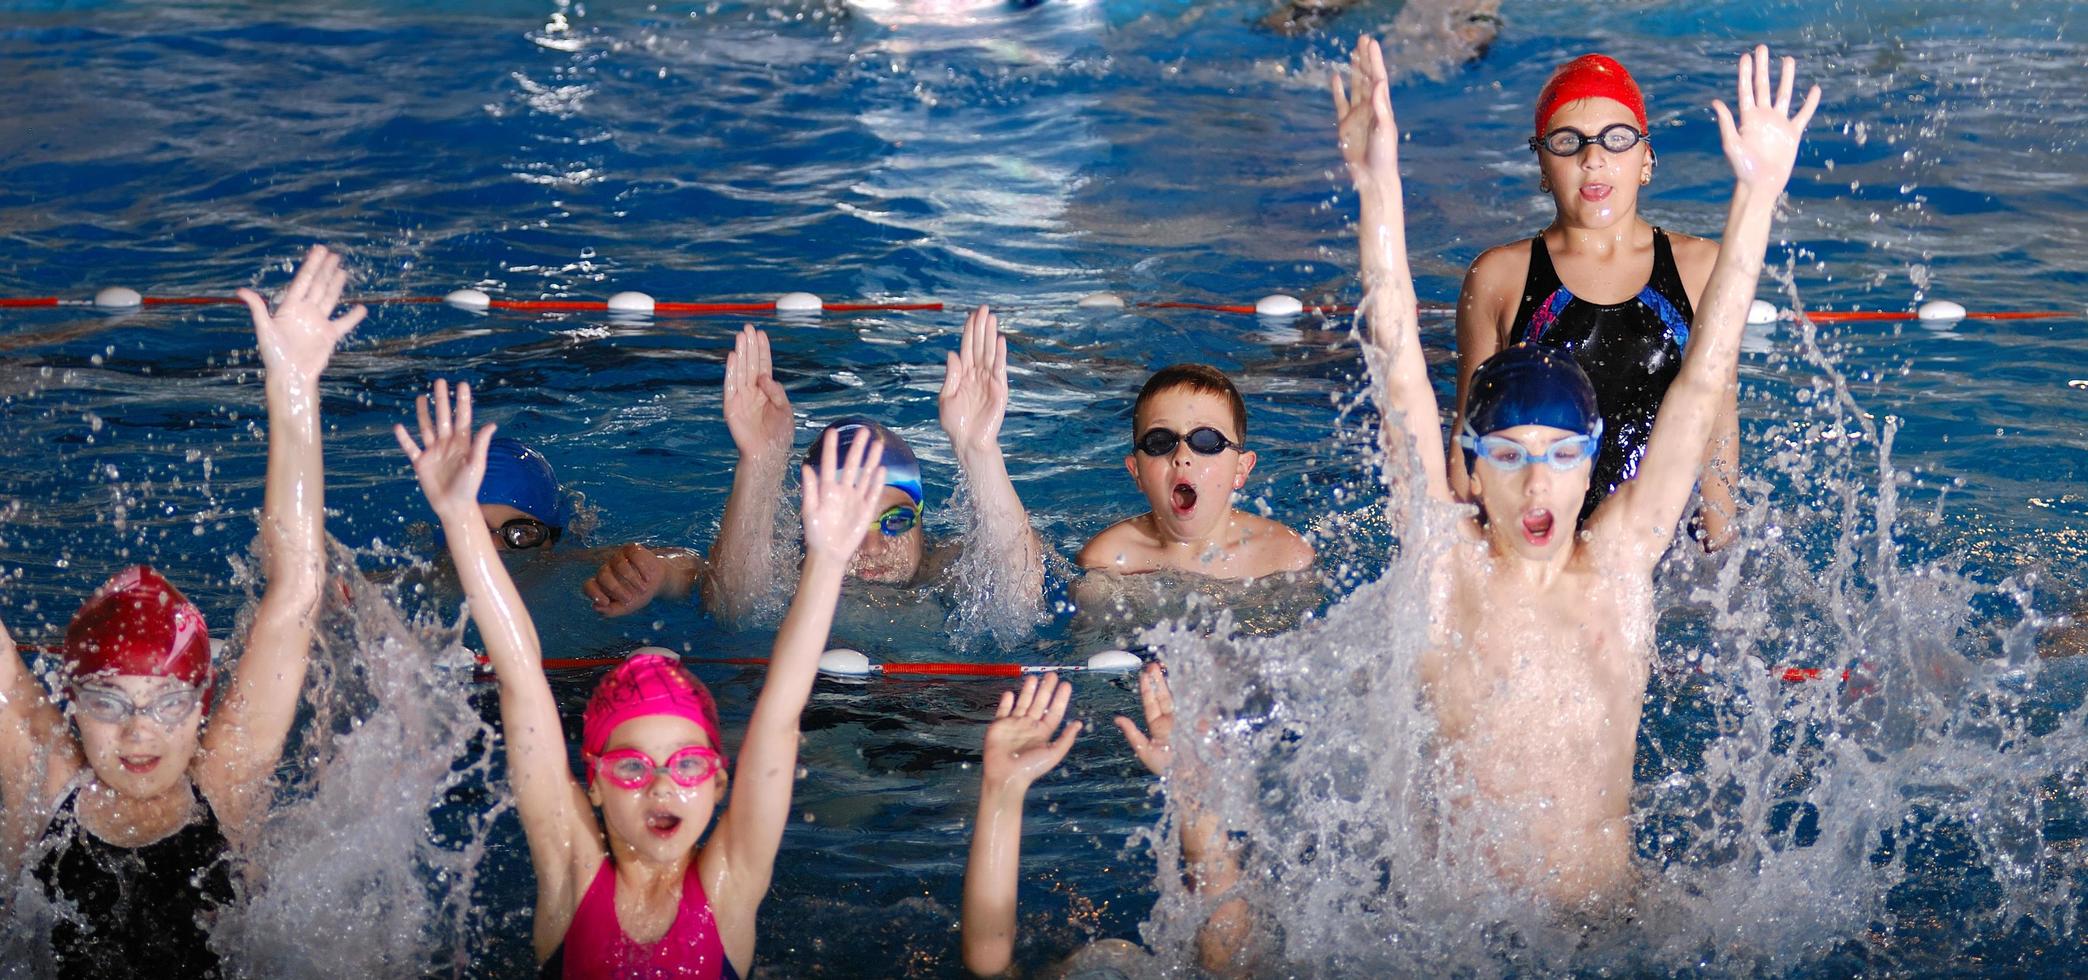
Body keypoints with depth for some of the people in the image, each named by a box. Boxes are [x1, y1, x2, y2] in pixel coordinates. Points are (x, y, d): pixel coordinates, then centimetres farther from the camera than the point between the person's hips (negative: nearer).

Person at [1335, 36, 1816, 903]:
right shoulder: (1447, 565, 0)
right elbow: (1399, 371, -7)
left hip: (1612, 915, 2)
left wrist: (1758, 193, 0)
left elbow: (1704, 379, 3)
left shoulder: (1620, 558, 5)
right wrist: (1376, 188, -14)